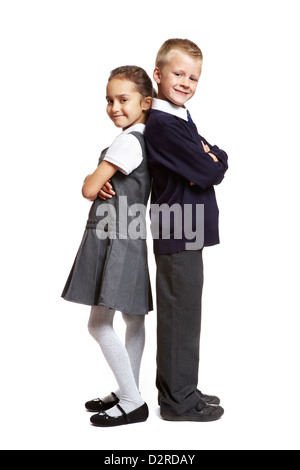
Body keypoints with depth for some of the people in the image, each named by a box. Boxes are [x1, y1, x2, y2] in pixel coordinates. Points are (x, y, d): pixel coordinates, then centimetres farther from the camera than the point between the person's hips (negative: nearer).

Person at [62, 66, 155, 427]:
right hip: (128, 237, 10)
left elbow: (89, 189, -16)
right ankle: (127, 393, 26)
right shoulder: (144, 138, 14)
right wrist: (100, 181, -5)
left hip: (115, 238, -10)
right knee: (132, 319, 14)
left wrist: (93, 180, 6)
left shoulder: (127, 141, -16)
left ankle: (133, 403, 3)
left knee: (99, 324, -5)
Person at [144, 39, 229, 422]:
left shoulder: (181, 119, 16)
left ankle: (176, 388, 31)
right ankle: (178, 400, 14)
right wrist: (212, 164, 0)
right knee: (180, 314, 0)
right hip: (178, 232, -10)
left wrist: (208, 159, -8)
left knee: (181, 313, 17)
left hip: (185, 232, 10)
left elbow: (219, 160, 11)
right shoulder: (162, 124, -16)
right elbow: (209, 174, -20)